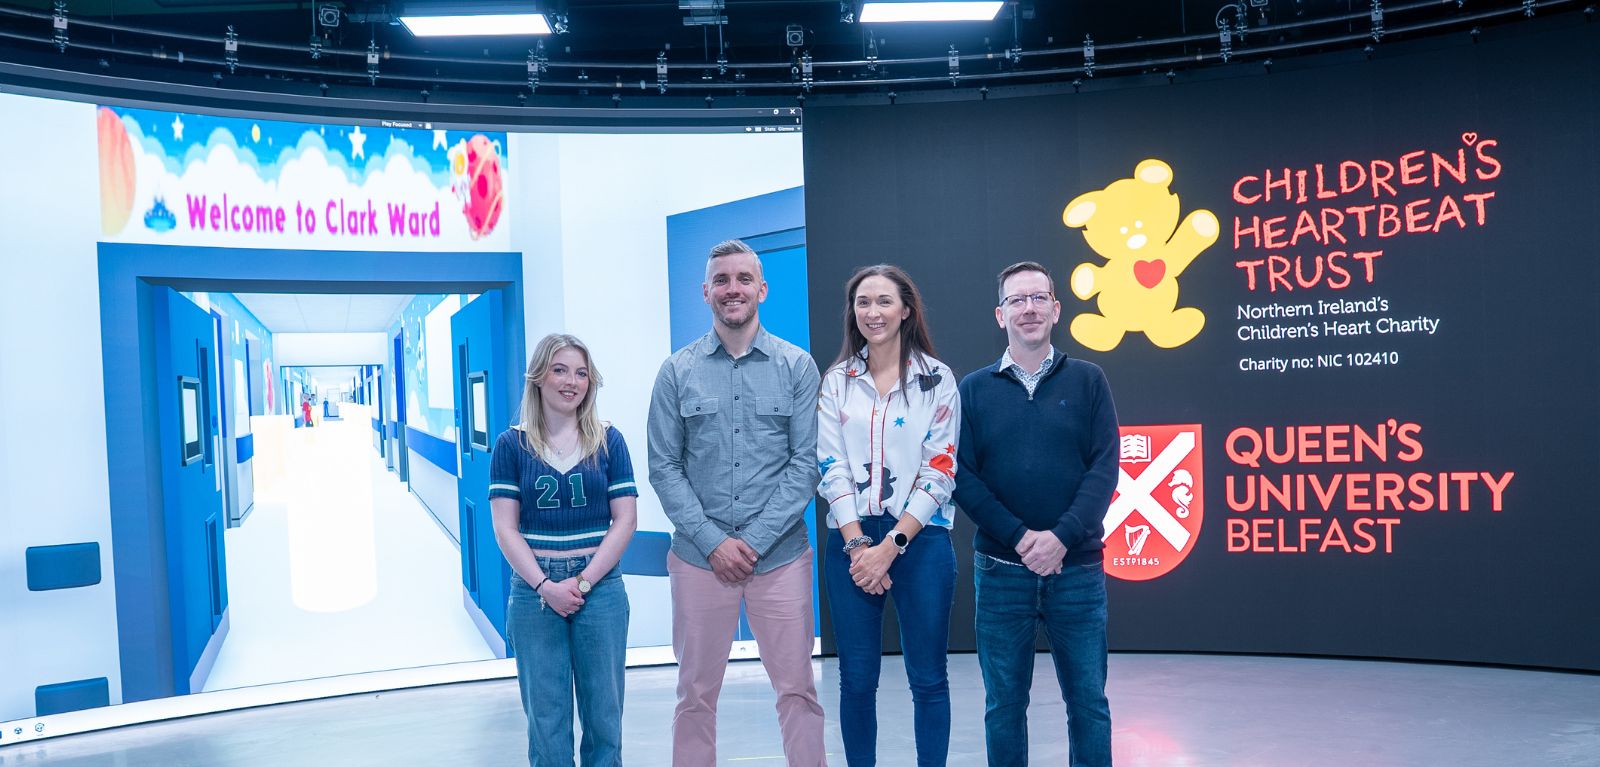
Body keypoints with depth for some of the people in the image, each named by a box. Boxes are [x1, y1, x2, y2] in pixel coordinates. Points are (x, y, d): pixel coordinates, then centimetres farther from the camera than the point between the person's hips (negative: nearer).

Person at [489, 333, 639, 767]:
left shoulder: (608, 441, 2)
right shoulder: (512, 445, 2)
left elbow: (625, 520, 0)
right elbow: (505, 528, -1)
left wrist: (583, 582, -9)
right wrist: (545, 586, -11)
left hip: (600, 588, 0)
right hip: (534, 590, 0)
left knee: (603, 710, 6)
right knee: (545, 714, 7)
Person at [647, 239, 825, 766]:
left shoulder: (797, 366, 2)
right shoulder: (677, 372, 4)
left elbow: (806, 462, -2)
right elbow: (664, 468, 2)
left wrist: (754, 539, -10)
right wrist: (713, 541, -8)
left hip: (780, 555, -1)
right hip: (699, 557, 1)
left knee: (797, 690, 3)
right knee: (696, 693, 9)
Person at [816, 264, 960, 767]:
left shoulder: (937, 379, 1)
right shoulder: (837, 381, 8)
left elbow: (940, 471, -4)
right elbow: (830, 467, 1)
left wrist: (891, 546, -11)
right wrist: (858, 545, -10)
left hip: (920, 539, -2)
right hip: (852, 542, 2)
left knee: (928, 678, 3)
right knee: (856, 679, 5)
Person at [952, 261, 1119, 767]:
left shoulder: (1087, 381, 5)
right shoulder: (973, 390, 5)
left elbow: (1104, 468, -3)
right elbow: (962, 477, -1)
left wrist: (1061, 537, -15)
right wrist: (1019, 537, -12)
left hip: (1077, 569, 0)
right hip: (1001, 571, 1)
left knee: (1089, 701, 6)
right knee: (1004, 703, 9)